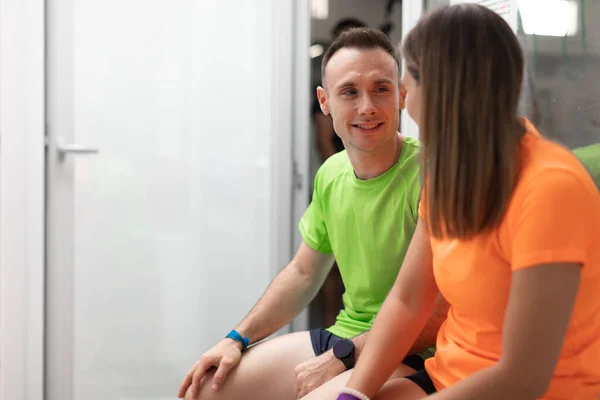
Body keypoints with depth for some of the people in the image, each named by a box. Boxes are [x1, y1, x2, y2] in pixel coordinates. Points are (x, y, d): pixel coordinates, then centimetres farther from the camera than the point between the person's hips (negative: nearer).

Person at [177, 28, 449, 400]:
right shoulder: (331, 174, 4)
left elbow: (439, 312, -22)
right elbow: (302, 273, 16)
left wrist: (340, 357, -18)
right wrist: (238, 339, 7)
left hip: (407, 358, -7)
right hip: (340, 339, 7)